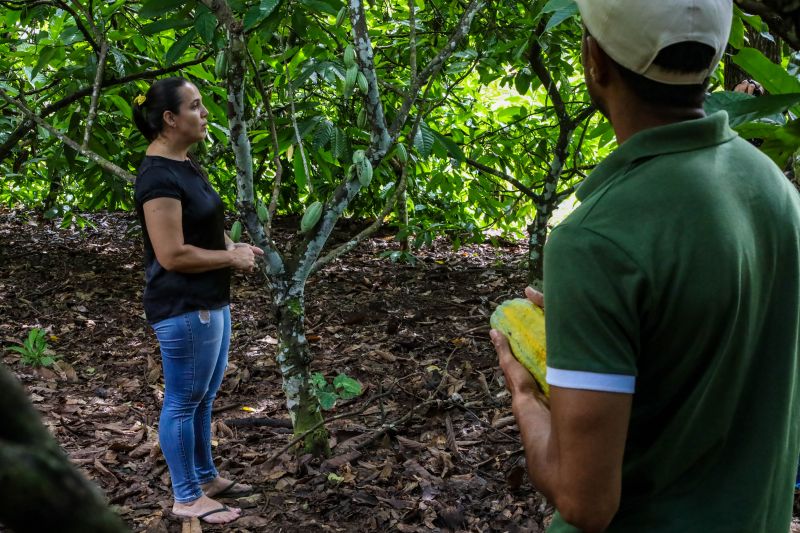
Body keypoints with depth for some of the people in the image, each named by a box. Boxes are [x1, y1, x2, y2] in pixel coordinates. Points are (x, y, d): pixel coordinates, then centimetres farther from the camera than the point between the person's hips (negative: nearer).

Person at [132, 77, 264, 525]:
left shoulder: (186, 164, 10)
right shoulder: (159, 176, -21)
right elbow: (172, 255, -24)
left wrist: (235, 247, 6)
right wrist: (231, 258, -14)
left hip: (211, 301, 10)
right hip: (184, 309, -10)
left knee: (205, 397, 20)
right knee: (183, 402, 4)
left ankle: (206, 476, 36)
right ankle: (186, 498, 18)